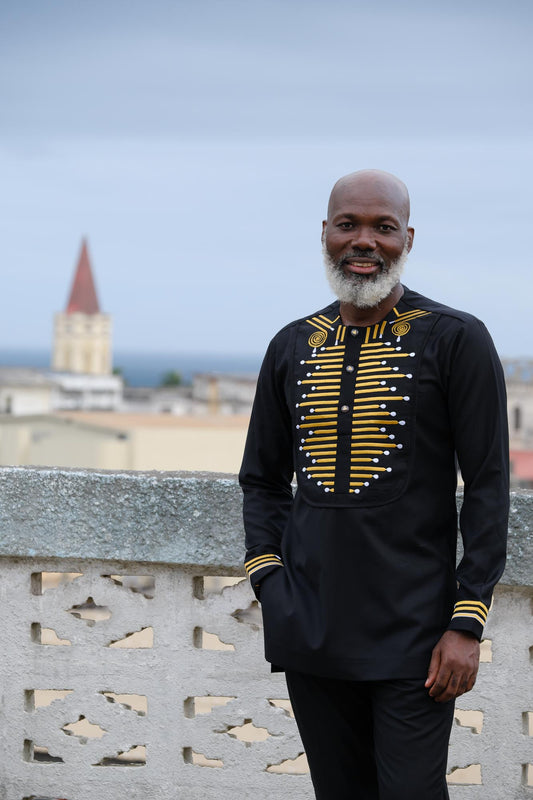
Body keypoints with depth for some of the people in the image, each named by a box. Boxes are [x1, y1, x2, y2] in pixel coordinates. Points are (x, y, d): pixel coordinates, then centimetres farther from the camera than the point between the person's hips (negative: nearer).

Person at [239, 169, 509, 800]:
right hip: (310, 631, 4)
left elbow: (488, 487, -5)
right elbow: (263, 478, 18)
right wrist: (269, 579, 2)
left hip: (412, 633, -4)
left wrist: (467, 623, -10)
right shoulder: (292, 347, 10)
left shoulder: (457, 340, -4)